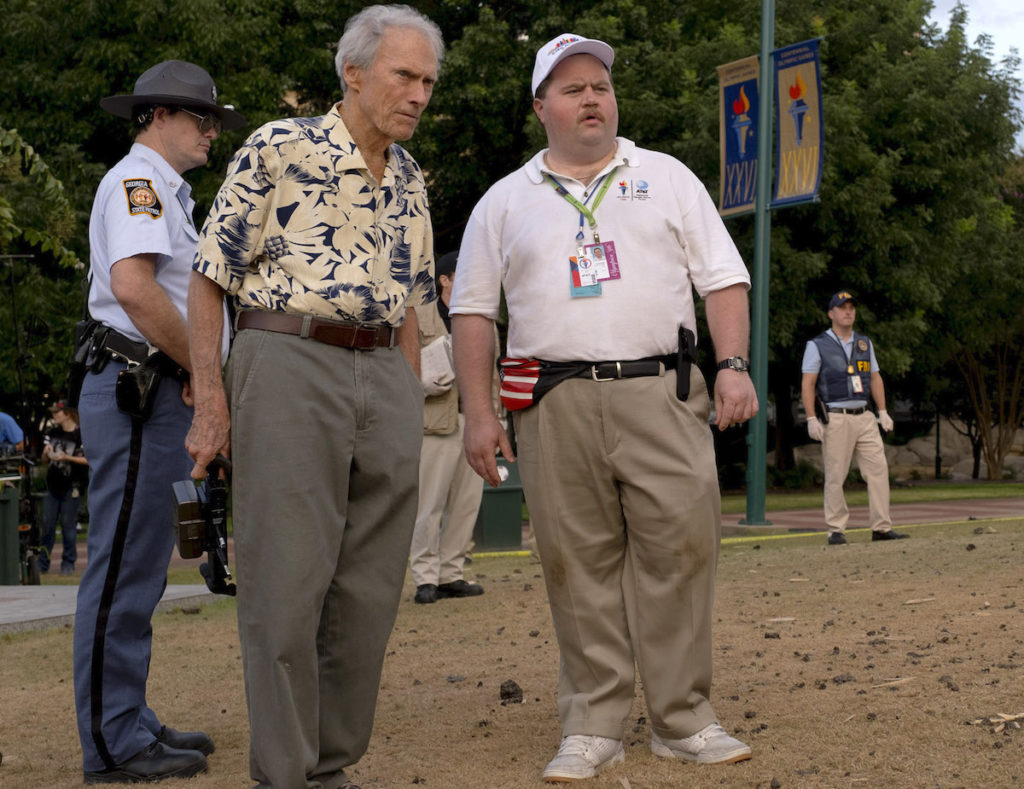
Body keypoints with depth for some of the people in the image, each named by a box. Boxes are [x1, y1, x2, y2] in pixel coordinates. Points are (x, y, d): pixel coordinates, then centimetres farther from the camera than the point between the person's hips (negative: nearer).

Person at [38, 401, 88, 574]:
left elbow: (88, 460, -10)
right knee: (47, 524, 6)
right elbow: (44, 460, 16)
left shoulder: (80, 435, -7)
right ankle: (42, 563, 12)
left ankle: (68, 563, 8)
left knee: (68, 524, -1)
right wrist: (46, 453, -7)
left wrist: (66, 457, -18)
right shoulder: (52, 433, 11)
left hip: (71, 486, -5)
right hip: (53, 485, 5)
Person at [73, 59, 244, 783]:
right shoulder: (136, 180, -8)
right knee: (123, 570, -8)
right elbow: (133, 286, -23)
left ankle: (131, 725, 21)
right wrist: (204, 368, -15)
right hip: (135, 391, -11)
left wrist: (195, 375, 11)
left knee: (140, 569, 14)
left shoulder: (165, 190, 24)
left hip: (159, 394, 11)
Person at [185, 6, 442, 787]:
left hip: (385, 375, 6)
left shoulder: (409, 180, 16)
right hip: (289, 361, -6)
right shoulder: (279, 148, -3)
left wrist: (411, 412, 16)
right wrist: (209, 396, -10)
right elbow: (209, 277, -4)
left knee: (370, 588, 6)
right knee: (288, 580, -6)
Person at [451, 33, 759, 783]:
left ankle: (684, 719, 2)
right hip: (555, 403, 0)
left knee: (681, 546, -8)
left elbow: (724, 279, 10)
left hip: (660, 392, 0)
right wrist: (478, 412, 3)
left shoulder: (667, 179, 15)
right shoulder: (505, 202, 15)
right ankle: (594, 726, 8)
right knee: (580, 564, 0)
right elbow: (474, 310, 12)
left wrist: (734, 366, -5)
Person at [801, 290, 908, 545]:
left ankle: (882, 527, 0)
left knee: (878, 469, -2)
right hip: (836, 419, -5)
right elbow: (807, 384, -4)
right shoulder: (817, 345, 0)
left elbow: (875, 378, 20)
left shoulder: (864, 343, 16)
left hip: (864, 417, 5)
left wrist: (883, 412, 12)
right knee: (835, 475, -4)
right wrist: (812, 419, -13)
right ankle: (836, 530, 3)